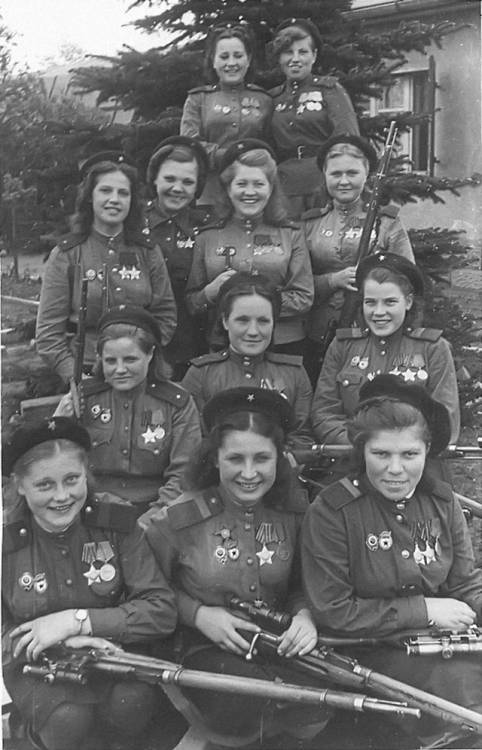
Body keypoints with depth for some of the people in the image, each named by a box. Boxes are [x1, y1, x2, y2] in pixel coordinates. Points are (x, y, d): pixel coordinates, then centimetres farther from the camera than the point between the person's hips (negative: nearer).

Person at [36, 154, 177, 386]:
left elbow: (166, 314, 7)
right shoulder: (65, 255, 2)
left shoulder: (147, 252, 7)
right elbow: (48, 331, 0)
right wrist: (74, 375, -11)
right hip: (85, 371, -1)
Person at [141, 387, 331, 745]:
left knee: (315, 714, -27)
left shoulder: (296, 512, -1)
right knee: (252, 709, -32)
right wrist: (197, 614, -13)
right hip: (208, 648, -3)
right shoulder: (177, 519, -10)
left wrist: (305, 615, -11)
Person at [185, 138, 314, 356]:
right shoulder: (207, 237, 7)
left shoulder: (291, 235, 7)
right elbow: (190, 303, 8)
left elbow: (304, 299, -1)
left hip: (283, 345, 0)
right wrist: (212, 291, -12)